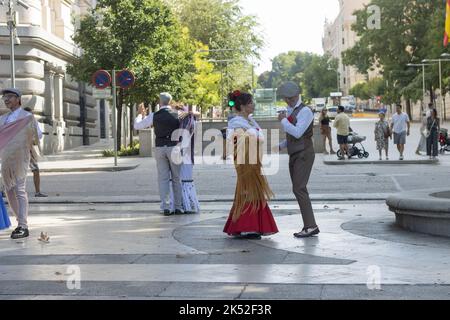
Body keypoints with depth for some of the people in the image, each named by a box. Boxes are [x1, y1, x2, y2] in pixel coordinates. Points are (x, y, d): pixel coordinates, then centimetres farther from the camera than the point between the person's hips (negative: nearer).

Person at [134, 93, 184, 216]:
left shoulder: (154, 116, -2)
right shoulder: (176, 115, -2)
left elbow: (137, 126, 7)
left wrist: (140, 114, 24)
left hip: (159, 148, 1)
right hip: (173, 148, -1)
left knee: (163, 178, 5)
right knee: (176, 178, 7)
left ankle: (165, 208, 2)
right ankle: (178, 207, 6)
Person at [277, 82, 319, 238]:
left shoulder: (305, 111, -10)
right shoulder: (291, 112, 17)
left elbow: (297, 133, -20)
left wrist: (283, 120, -10)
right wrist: (281, 146, 15)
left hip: (304, 155, -9)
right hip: (294, 155, 9)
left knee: (299, 189, -16)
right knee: (299, 190, 6)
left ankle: (310, 226, -16)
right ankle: (309, 226, 8)